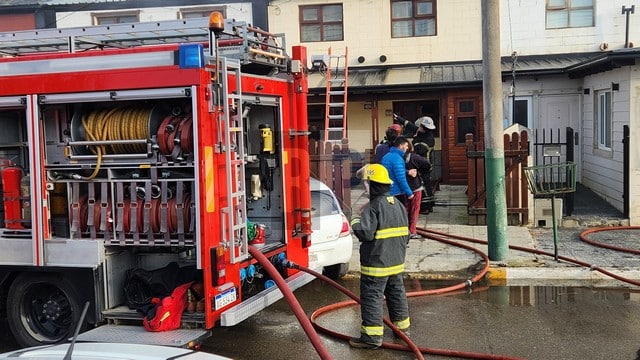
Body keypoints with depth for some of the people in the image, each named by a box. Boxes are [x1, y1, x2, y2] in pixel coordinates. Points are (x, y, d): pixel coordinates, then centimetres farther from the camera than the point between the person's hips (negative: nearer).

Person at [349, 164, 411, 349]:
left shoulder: (373, 207, -18)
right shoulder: (398, 205, 9)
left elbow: (365, 233, -25)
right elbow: (405, 234, 14)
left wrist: (356, 223, -6)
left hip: (376, 263, -8)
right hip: (396, 261, 9)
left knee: (371, 297, -3)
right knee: (397, 293, 20)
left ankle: (372, 336, -2)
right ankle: (402, 326, 33)